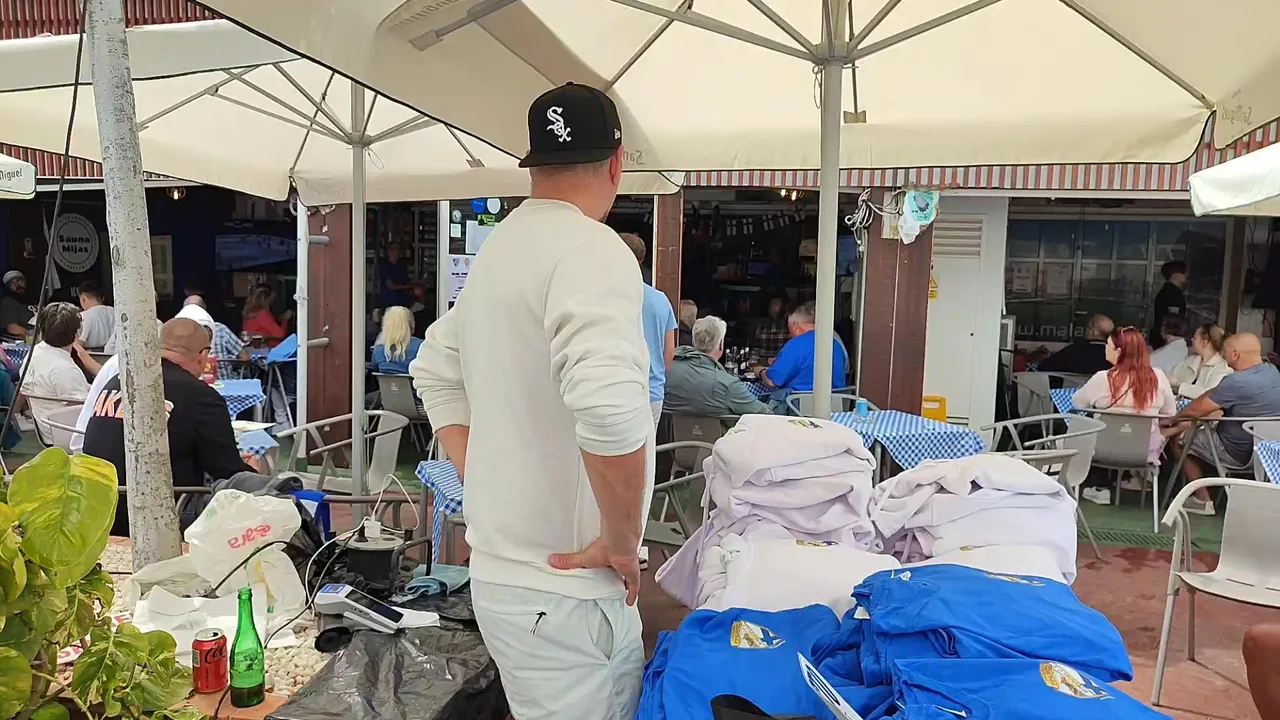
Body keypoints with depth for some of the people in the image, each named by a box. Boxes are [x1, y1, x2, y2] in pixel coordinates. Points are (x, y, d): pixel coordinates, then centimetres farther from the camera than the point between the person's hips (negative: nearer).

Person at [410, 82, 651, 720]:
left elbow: (434, 372, 21)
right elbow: (611, 408, -35)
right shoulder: (592, 250, -19)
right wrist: (622, 540, -19)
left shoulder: (497, 248, 10)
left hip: (501, 566, 9)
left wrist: (484, 485, 14)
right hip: (562, 586, -9)